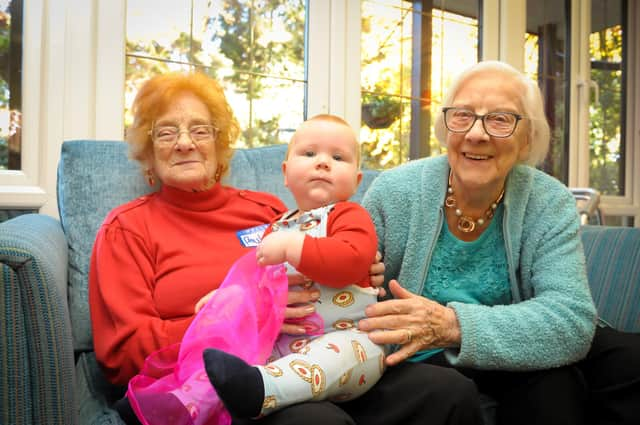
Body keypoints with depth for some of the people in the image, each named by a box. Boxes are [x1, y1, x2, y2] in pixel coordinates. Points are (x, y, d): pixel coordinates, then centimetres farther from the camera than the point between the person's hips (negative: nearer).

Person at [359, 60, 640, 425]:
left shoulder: (550, 204, -9)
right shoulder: (393, 193, -11)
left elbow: (572, 319, -22)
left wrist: (453, 325, -37)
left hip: (514, 362, 3)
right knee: (551, 383, -29)